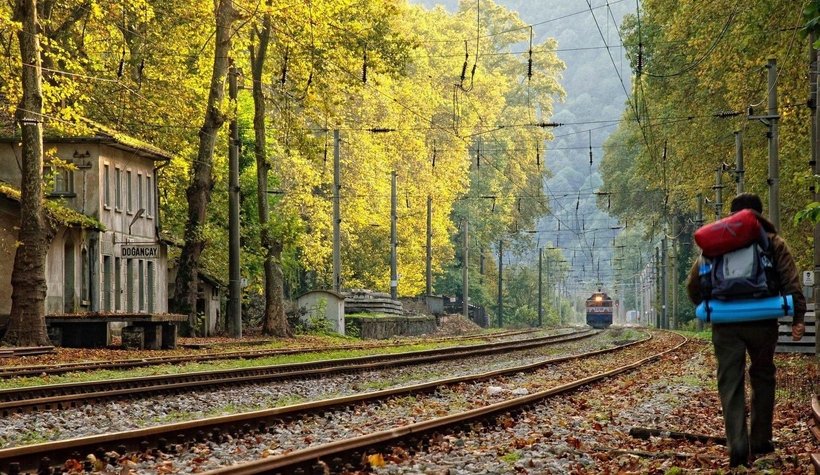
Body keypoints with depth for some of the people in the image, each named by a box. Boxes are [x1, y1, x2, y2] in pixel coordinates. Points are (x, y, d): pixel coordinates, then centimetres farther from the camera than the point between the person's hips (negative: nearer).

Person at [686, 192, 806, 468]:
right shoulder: (773, 242, 4)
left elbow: (693, 283, 7)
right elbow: (791, 283, -5)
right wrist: (798, 318, -5)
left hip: (725, 324, 0)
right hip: (762, 323, 0)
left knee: (730, 383, 1)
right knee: (762, 378, 16)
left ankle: (737, 446, -15)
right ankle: (760, 443, 20)